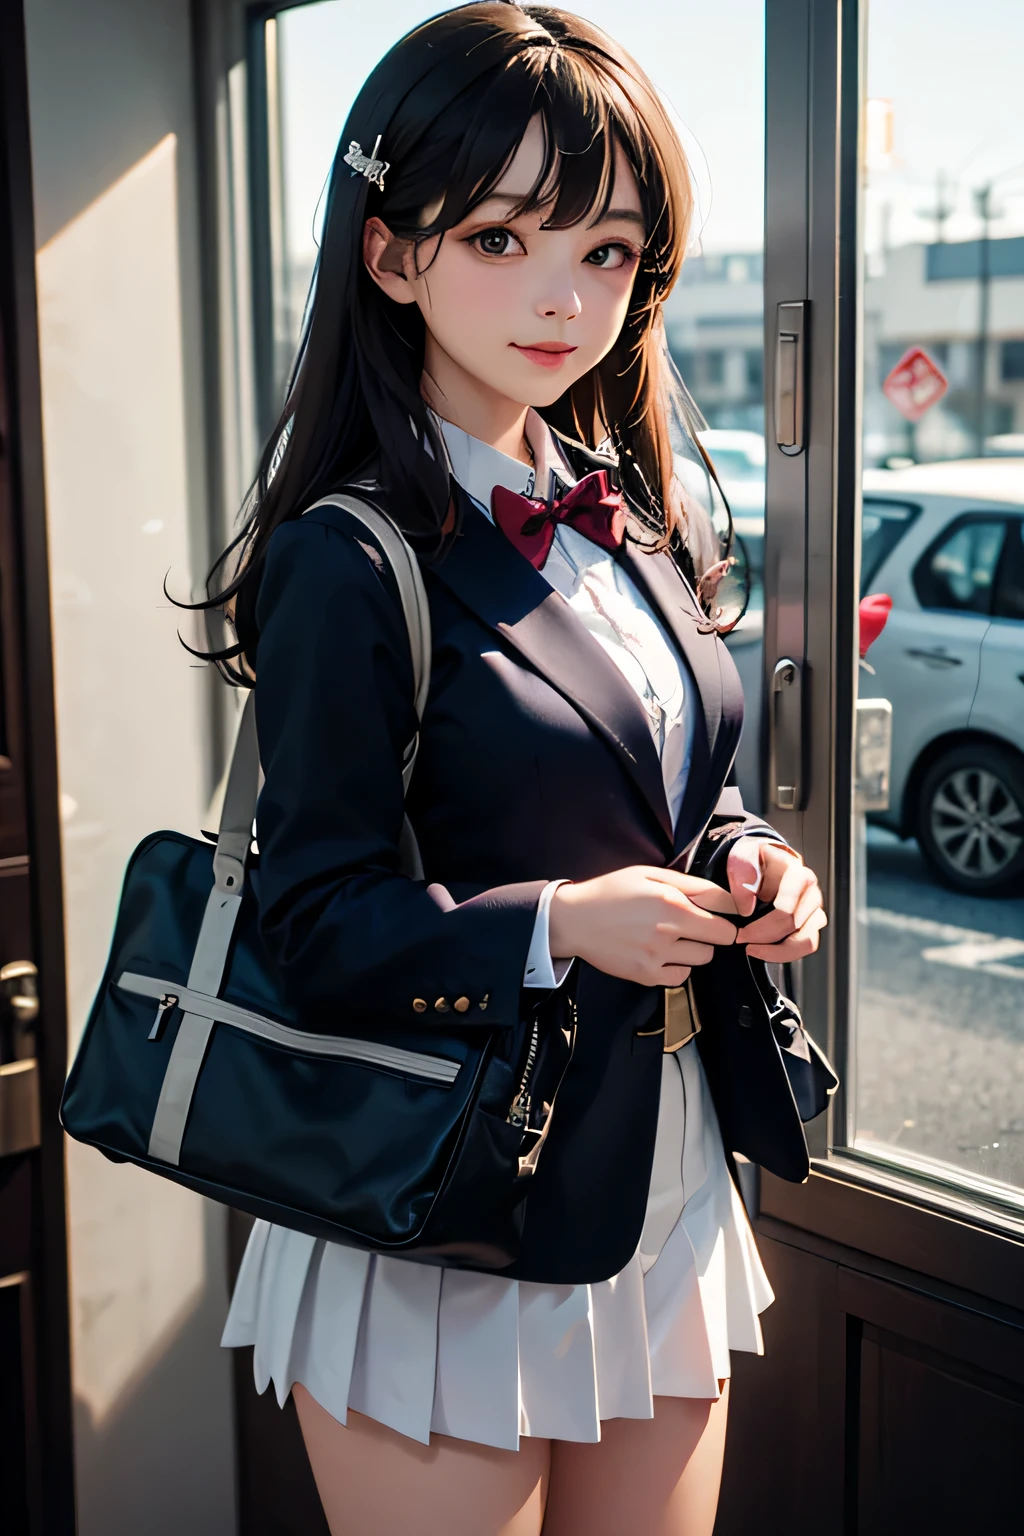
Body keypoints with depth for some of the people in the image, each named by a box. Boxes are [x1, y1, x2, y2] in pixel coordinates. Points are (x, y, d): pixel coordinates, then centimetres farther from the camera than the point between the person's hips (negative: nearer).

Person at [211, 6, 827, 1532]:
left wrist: (743, 862, -4)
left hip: (664, 1190, 7)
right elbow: (316, 919, -16)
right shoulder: (353, 562, -16)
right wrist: (556, 926, -26)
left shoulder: (642, 529, 6)